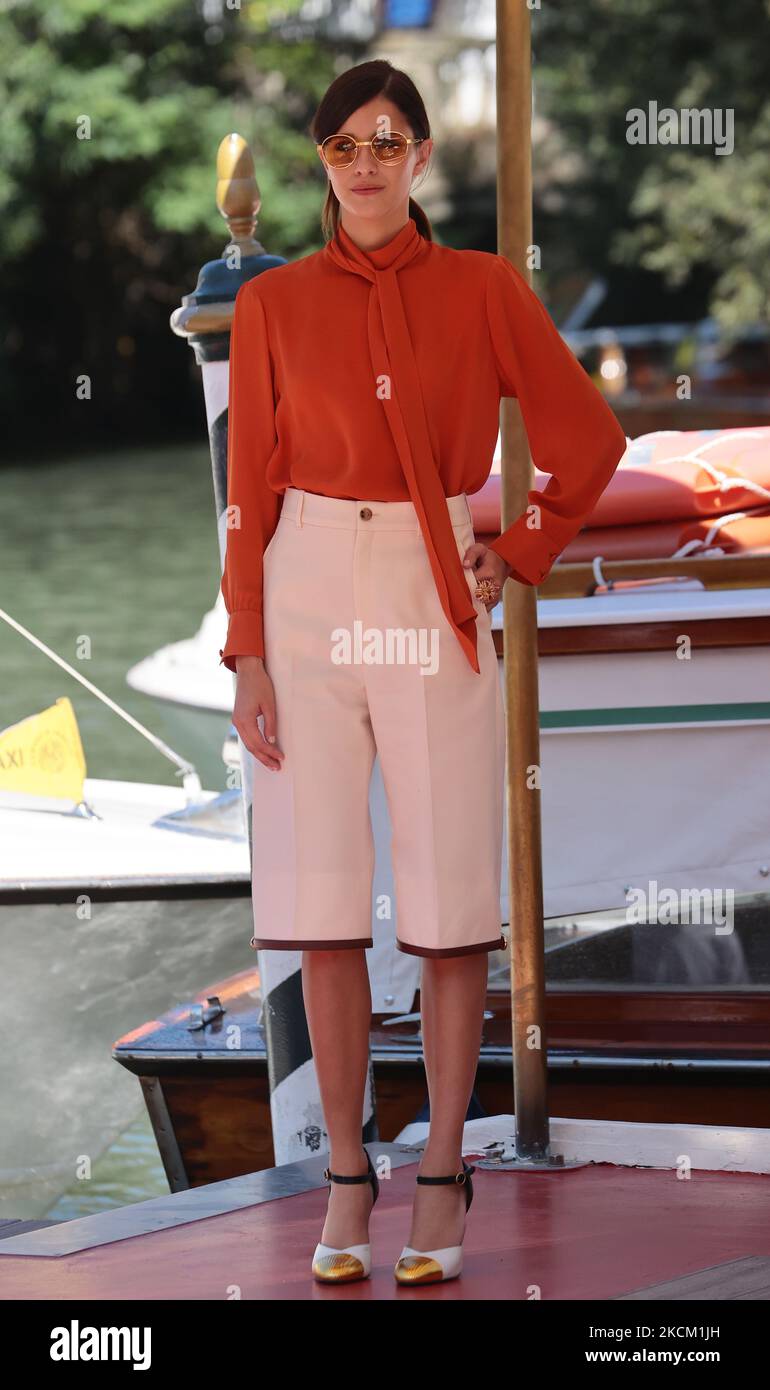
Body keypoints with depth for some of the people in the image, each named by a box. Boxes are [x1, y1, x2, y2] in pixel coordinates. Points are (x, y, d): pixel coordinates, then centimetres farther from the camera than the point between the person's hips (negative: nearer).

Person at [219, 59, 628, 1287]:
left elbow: (588, 437, 7)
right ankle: (347, 1178, 9)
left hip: (439, 607, -1)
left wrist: (524, 557, 1)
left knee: (449, 905, -1)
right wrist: (248, 654, -1)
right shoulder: (272, 305, 5)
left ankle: (443, 1178, 8)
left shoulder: (484, 290, 2)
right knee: (322, 904, 0)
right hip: (310, 600, 1)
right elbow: (250, 489, 4)